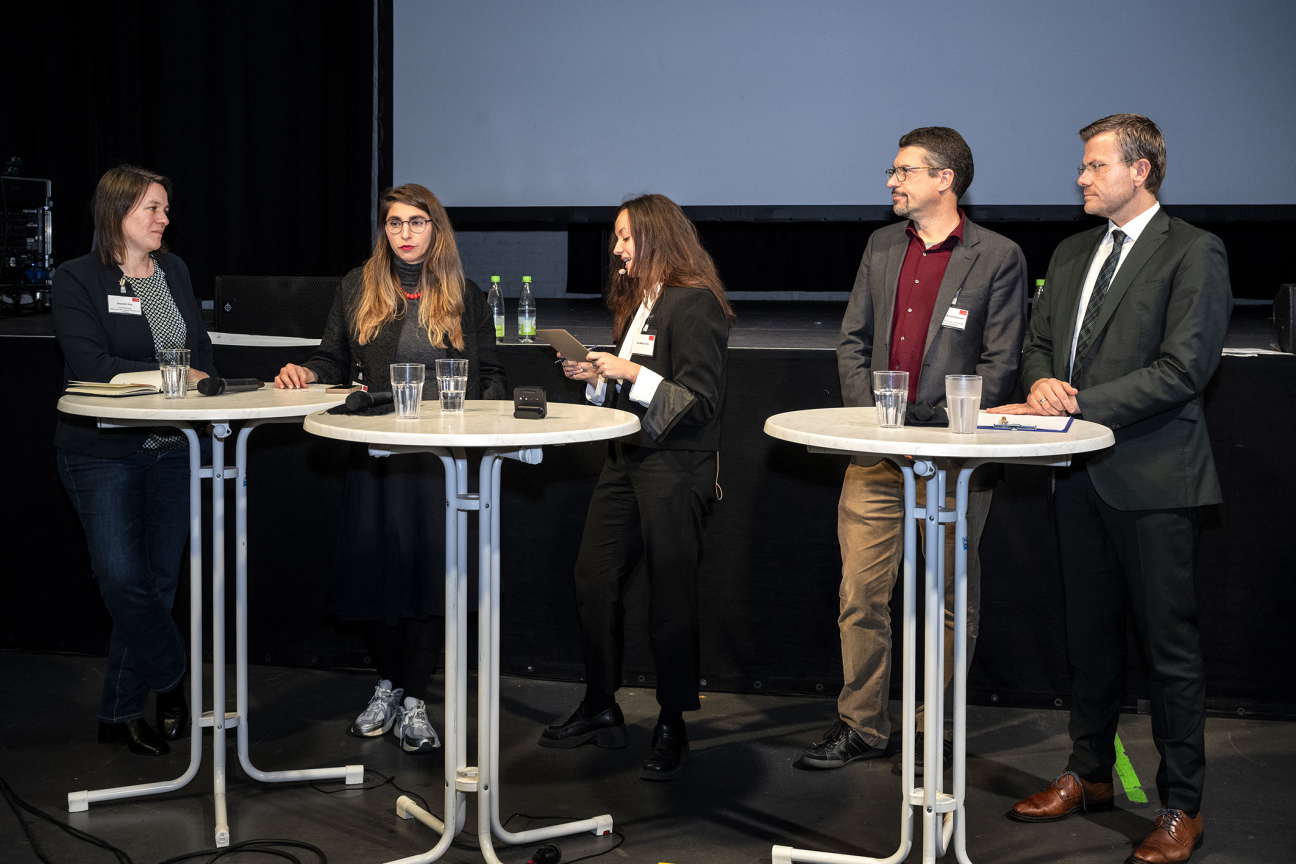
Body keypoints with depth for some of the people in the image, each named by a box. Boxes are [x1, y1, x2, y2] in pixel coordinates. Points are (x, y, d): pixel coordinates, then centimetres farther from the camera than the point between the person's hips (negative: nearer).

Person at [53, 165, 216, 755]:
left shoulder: (175, 272, 15)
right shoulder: (78, 279, -5)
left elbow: (200, 350, 17)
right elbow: (90, 363, -17)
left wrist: (202, 384, -4)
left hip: (169, 447, 5)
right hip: (103, 454, -5)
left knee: (159, 582, 6)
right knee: (124, 581, -9)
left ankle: (120, 712, 18)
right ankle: (172, 681, 13)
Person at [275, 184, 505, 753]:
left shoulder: (465, 297, 8)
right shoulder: (358, 289, 9)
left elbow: (490, 375, 10)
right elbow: (334, 361, 10)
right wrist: (306, 374, -11)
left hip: (442, 456, -1)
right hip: (374, 454, 1)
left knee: (430, 571, -4)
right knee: (372, 568, 2)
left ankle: (413, 701, 7)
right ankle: (388, 685, 23)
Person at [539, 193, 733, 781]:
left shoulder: (694, 303, -12)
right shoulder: (635, 301, 16)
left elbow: (703, 399, -17)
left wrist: (634, 373, -19)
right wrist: (594, 376, 6)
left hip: (675, 468, -9)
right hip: (627, 461, 9)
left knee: (669, 595, -2)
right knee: (594, 579, 9)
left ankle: (672, 726, 10)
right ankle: (601, 709, 22)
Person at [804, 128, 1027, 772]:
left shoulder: (997, 258, -3)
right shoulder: (881, 247, 13)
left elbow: (999, 363, -6)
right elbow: (852, 343, 13)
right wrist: (869, 421, -1)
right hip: (876, 455, 4)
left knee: (951, 600, 6)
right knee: (860, 595, 4)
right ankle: (860, 726, 16)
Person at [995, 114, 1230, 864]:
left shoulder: (1193, 253, -8)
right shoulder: (1072, 255, 15)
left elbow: (1183, 368, -16)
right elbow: (1039, 342, 19)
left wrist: (1080, 403, -18)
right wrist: (1043, 383, -4)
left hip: (1153, 478, -7)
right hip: (1082, 474, 7)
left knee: (1171, 647, 0)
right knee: (1092, 635, 17)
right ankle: (1090, 774, 30)